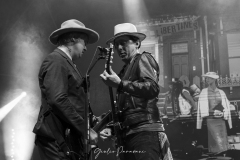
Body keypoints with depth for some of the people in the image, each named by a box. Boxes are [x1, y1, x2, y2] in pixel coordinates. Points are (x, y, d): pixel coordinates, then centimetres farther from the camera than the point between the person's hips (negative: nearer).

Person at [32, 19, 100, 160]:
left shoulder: (66, 63, 20)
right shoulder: (56, 60, -9)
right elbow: (57, 100, -21)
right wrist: (85, 129, -17)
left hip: (67, 137, 9)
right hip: (57, 139, -9)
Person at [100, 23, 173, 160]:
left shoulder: (143, 59, 1)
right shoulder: (125, 70, 21)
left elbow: (153, 88, -18)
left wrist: (120, 84, -20)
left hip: (145, 133, -8)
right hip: (129, 134, 8)